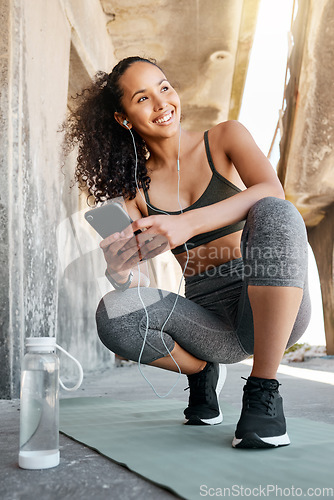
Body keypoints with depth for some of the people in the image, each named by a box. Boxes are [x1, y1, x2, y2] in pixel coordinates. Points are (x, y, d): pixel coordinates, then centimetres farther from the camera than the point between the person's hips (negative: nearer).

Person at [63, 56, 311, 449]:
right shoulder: (135, 187, 7)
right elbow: (134, 280, -4)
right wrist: (120, 269, -29)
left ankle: (263, 390, -23)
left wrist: (189, 224, -33)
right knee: (113, 315, -24)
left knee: (274, 211, -31)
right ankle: (202, 371, 6)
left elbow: (272, 191, -18)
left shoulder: (224, 138, 3)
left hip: (274, 307, -2)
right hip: (212, 322, 2)